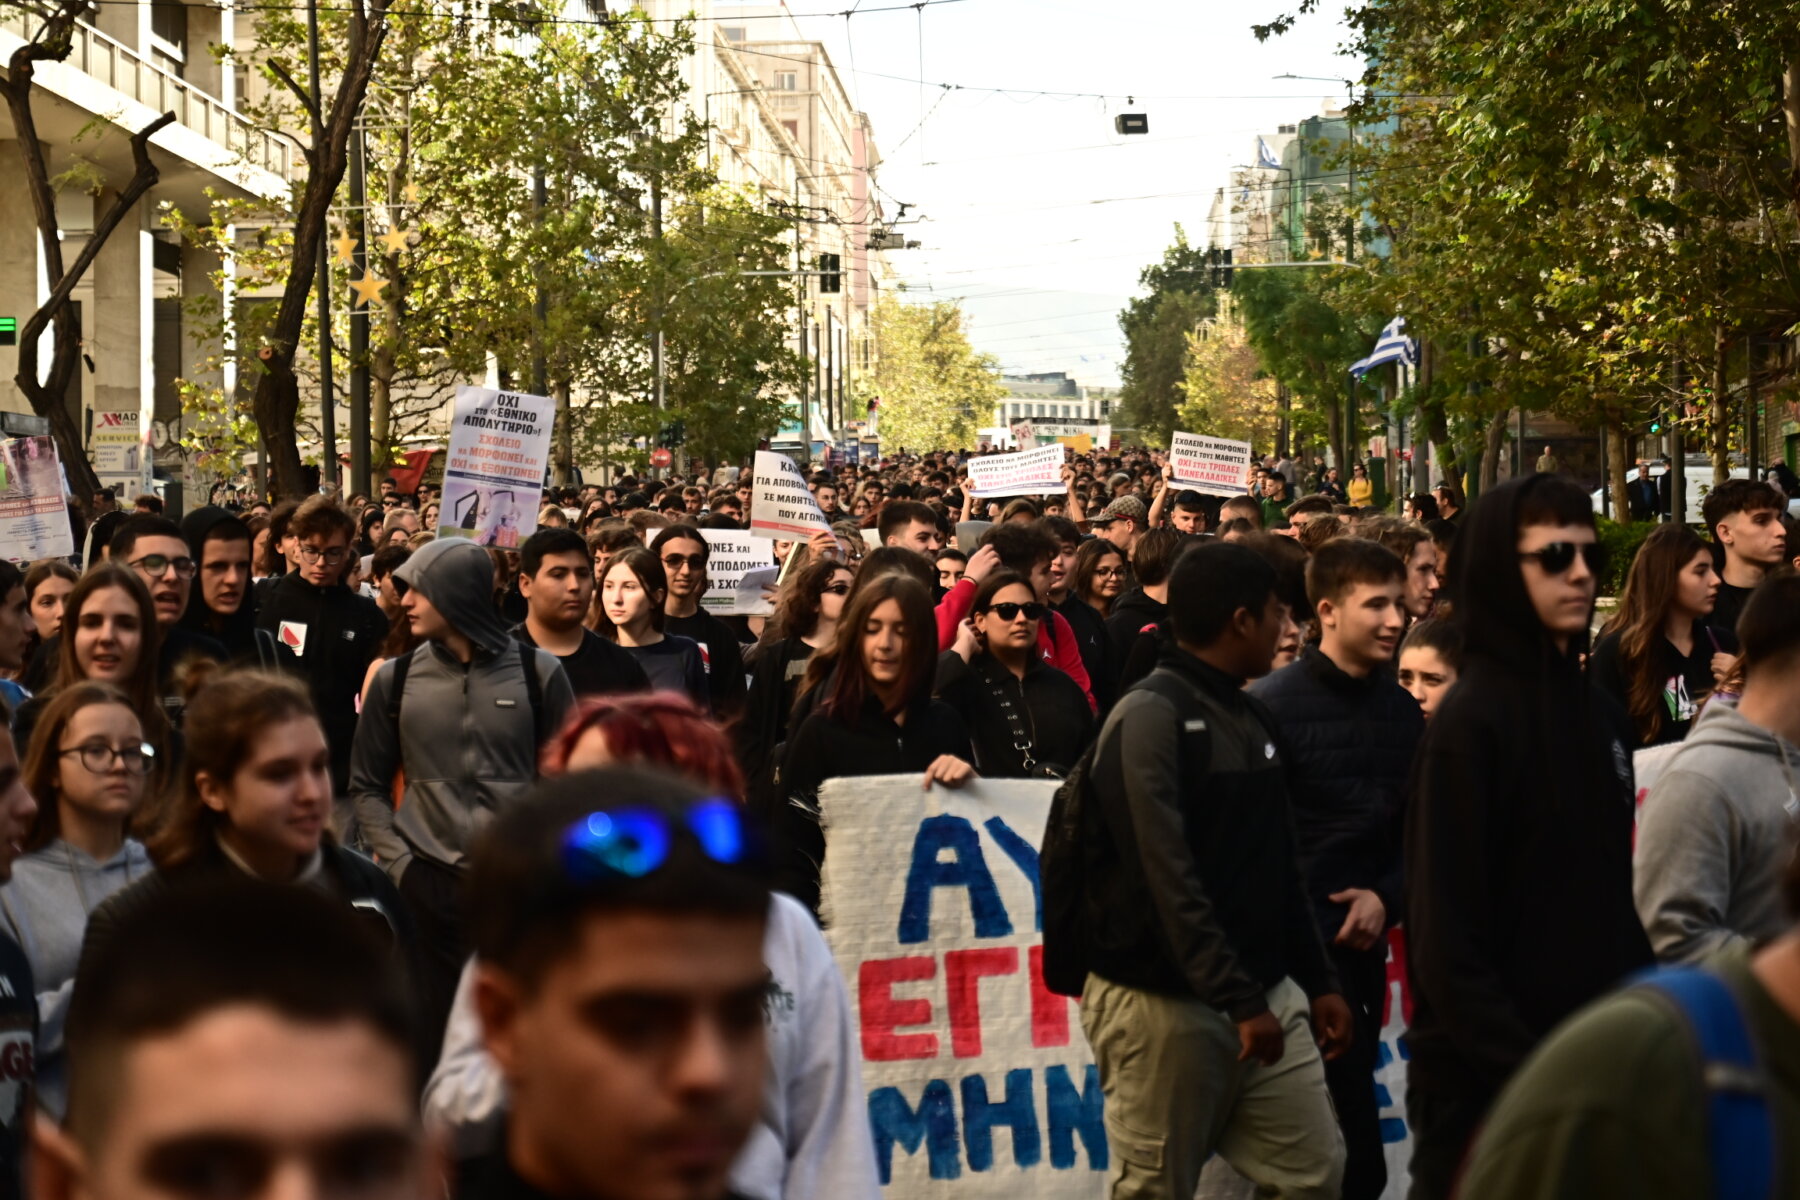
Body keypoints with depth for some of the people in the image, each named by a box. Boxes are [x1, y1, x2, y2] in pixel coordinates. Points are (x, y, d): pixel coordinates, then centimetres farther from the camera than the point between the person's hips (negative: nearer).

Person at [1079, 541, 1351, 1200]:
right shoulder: (1150, 717, -13)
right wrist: (1239, 999, -24)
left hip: (1265, 993, 8)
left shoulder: (1248, 716, 14)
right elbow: (1168, 879, -21)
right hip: (1165, 1002, -8)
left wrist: (1318, 980, 16)